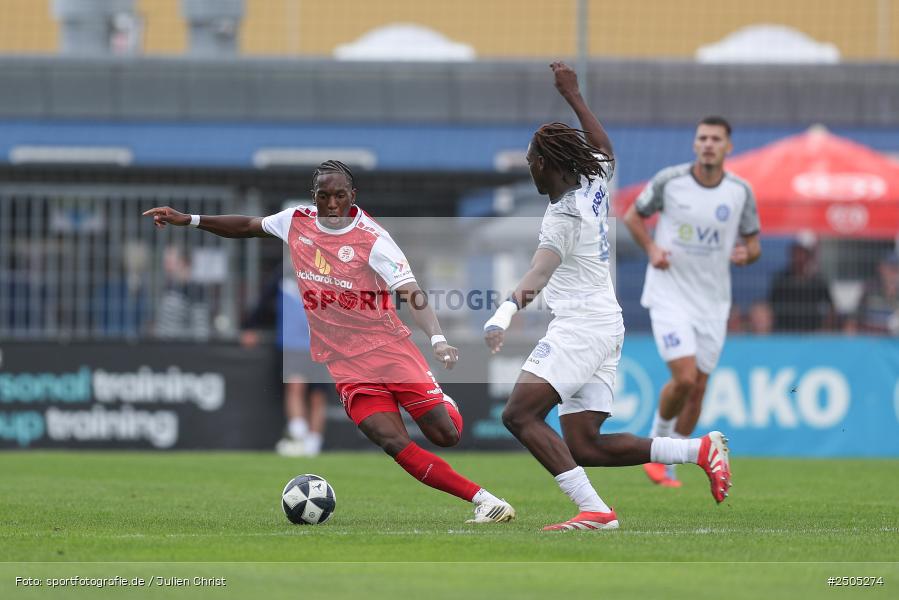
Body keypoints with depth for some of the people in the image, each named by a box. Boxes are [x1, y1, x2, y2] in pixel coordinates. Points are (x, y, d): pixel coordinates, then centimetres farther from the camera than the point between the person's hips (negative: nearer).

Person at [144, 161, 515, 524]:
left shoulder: (371, 239, -13)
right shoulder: (297, 222, 2)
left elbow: (411, 294, -23)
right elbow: (248, 227, 21)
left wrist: (438, 339, -39)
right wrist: (189, 220, 16)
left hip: (391, 349, -3)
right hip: (347, 367, 3)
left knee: (447, 436, -7)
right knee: (394, 443, -18)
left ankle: (444, 406, 33)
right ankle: (484, 500, -16)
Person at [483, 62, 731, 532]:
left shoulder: (564, 217, -13)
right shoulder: (595, 186, 11)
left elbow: (543, 267, -34)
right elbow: (604, 149, 36)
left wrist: (511, 304, -52)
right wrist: (572, 95, 43)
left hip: (580, 324, -9)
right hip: (607, 325, 9)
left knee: (520, 413, -18)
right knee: (585, 446, 6)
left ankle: (594, 510, -28)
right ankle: (701, 450, 5)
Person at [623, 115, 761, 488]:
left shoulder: (740, 192, -2)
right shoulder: (669, 180, -8)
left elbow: (753, 245, 8)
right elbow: (633, 216, 7)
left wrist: (746, 254, -16)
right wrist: (651, 248, -11)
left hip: (712, 302, 3)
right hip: (669, 296, -3)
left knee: (697, 388, 5)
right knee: (684, 377, -18)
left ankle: (665, 466, 21)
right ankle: (657, 440, 11)